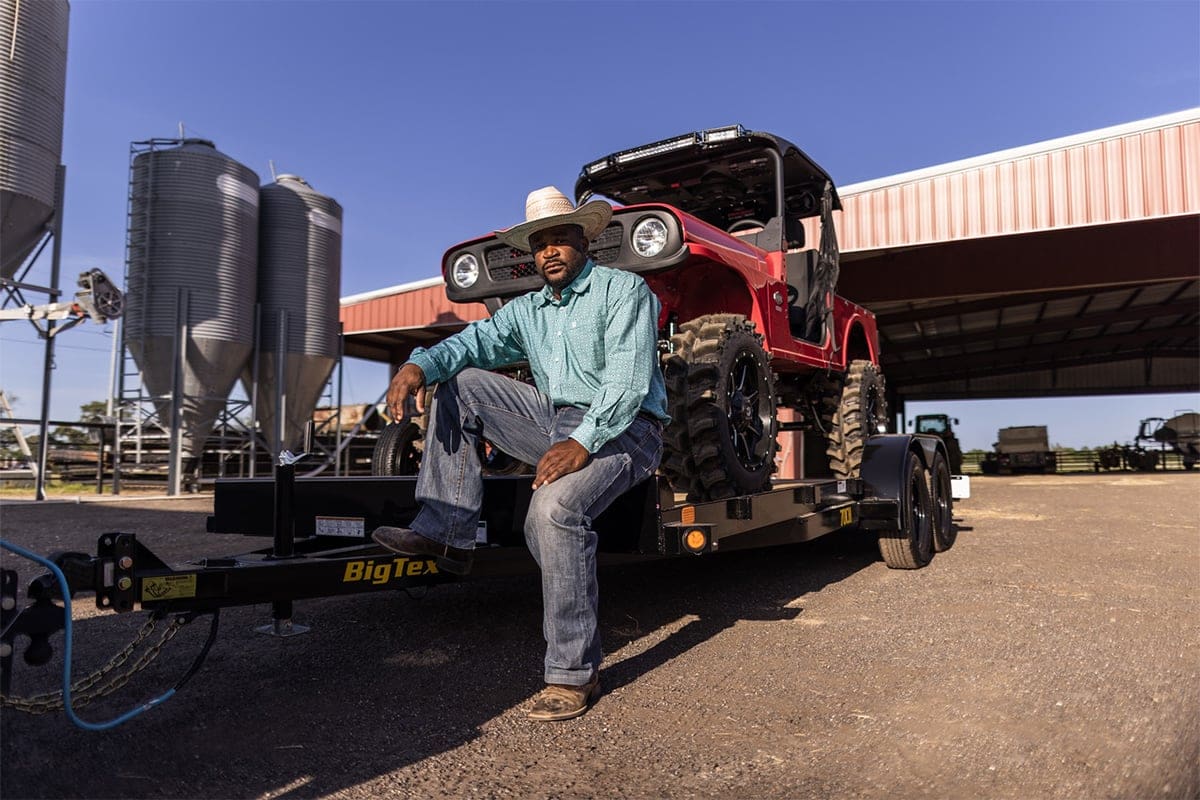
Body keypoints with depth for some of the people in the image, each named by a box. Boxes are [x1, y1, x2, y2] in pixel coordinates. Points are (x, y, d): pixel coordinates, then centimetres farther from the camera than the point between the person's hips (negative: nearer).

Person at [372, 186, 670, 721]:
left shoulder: (623, 290, -5)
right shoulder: (527, 310, 17)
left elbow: (629, 379, -17)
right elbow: (475, 341, 5)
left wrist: (583, 442, -31)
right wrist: (420, 365, -17)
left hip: (621, 429, -7)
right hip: (557, 421, 7)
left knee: (554, 507, -35)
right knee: (460, 383, -1)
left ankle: (574, 674, -22)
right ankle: (446, 532, -9)